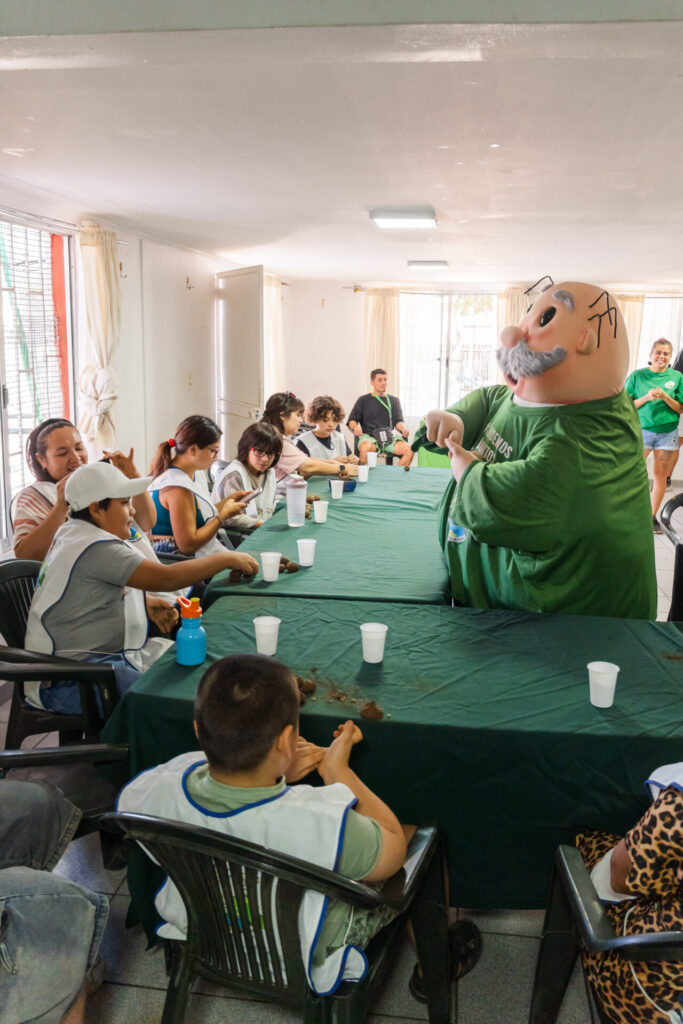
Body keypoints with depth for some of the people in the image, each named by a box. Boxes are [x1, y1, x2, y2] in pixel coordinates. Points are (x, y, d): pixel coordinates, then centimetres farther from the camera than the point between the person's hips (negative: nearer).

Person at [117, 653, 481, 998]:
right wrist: (337, 769, -11)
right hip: (305, 965, -4)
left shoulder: (153, 790, -29)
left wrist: (273, 775, -8)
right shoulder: (325, 824, -41)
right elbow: (394, 849, -19)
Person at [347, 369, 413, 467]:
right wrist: (355, 427, -14)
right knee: (365, 449, -40)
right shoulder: (363, 400, 14)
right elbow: (351, 420, 11)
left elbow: (398, 421, 16)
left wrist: (403, 428, -8)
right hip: (369, 436, -3)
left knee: (409, 450, -26)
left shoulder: (394, 400, 22)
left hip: (389, 436, 3)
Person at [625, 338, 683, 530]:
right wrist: (647, 397, -15)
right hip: (642, 430, -2)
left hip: (667, 432, 2)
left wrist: (665, 397, -14)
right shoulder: (637, 376, 0)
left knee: (660, 474, 5)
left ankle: (653, 516, 15)